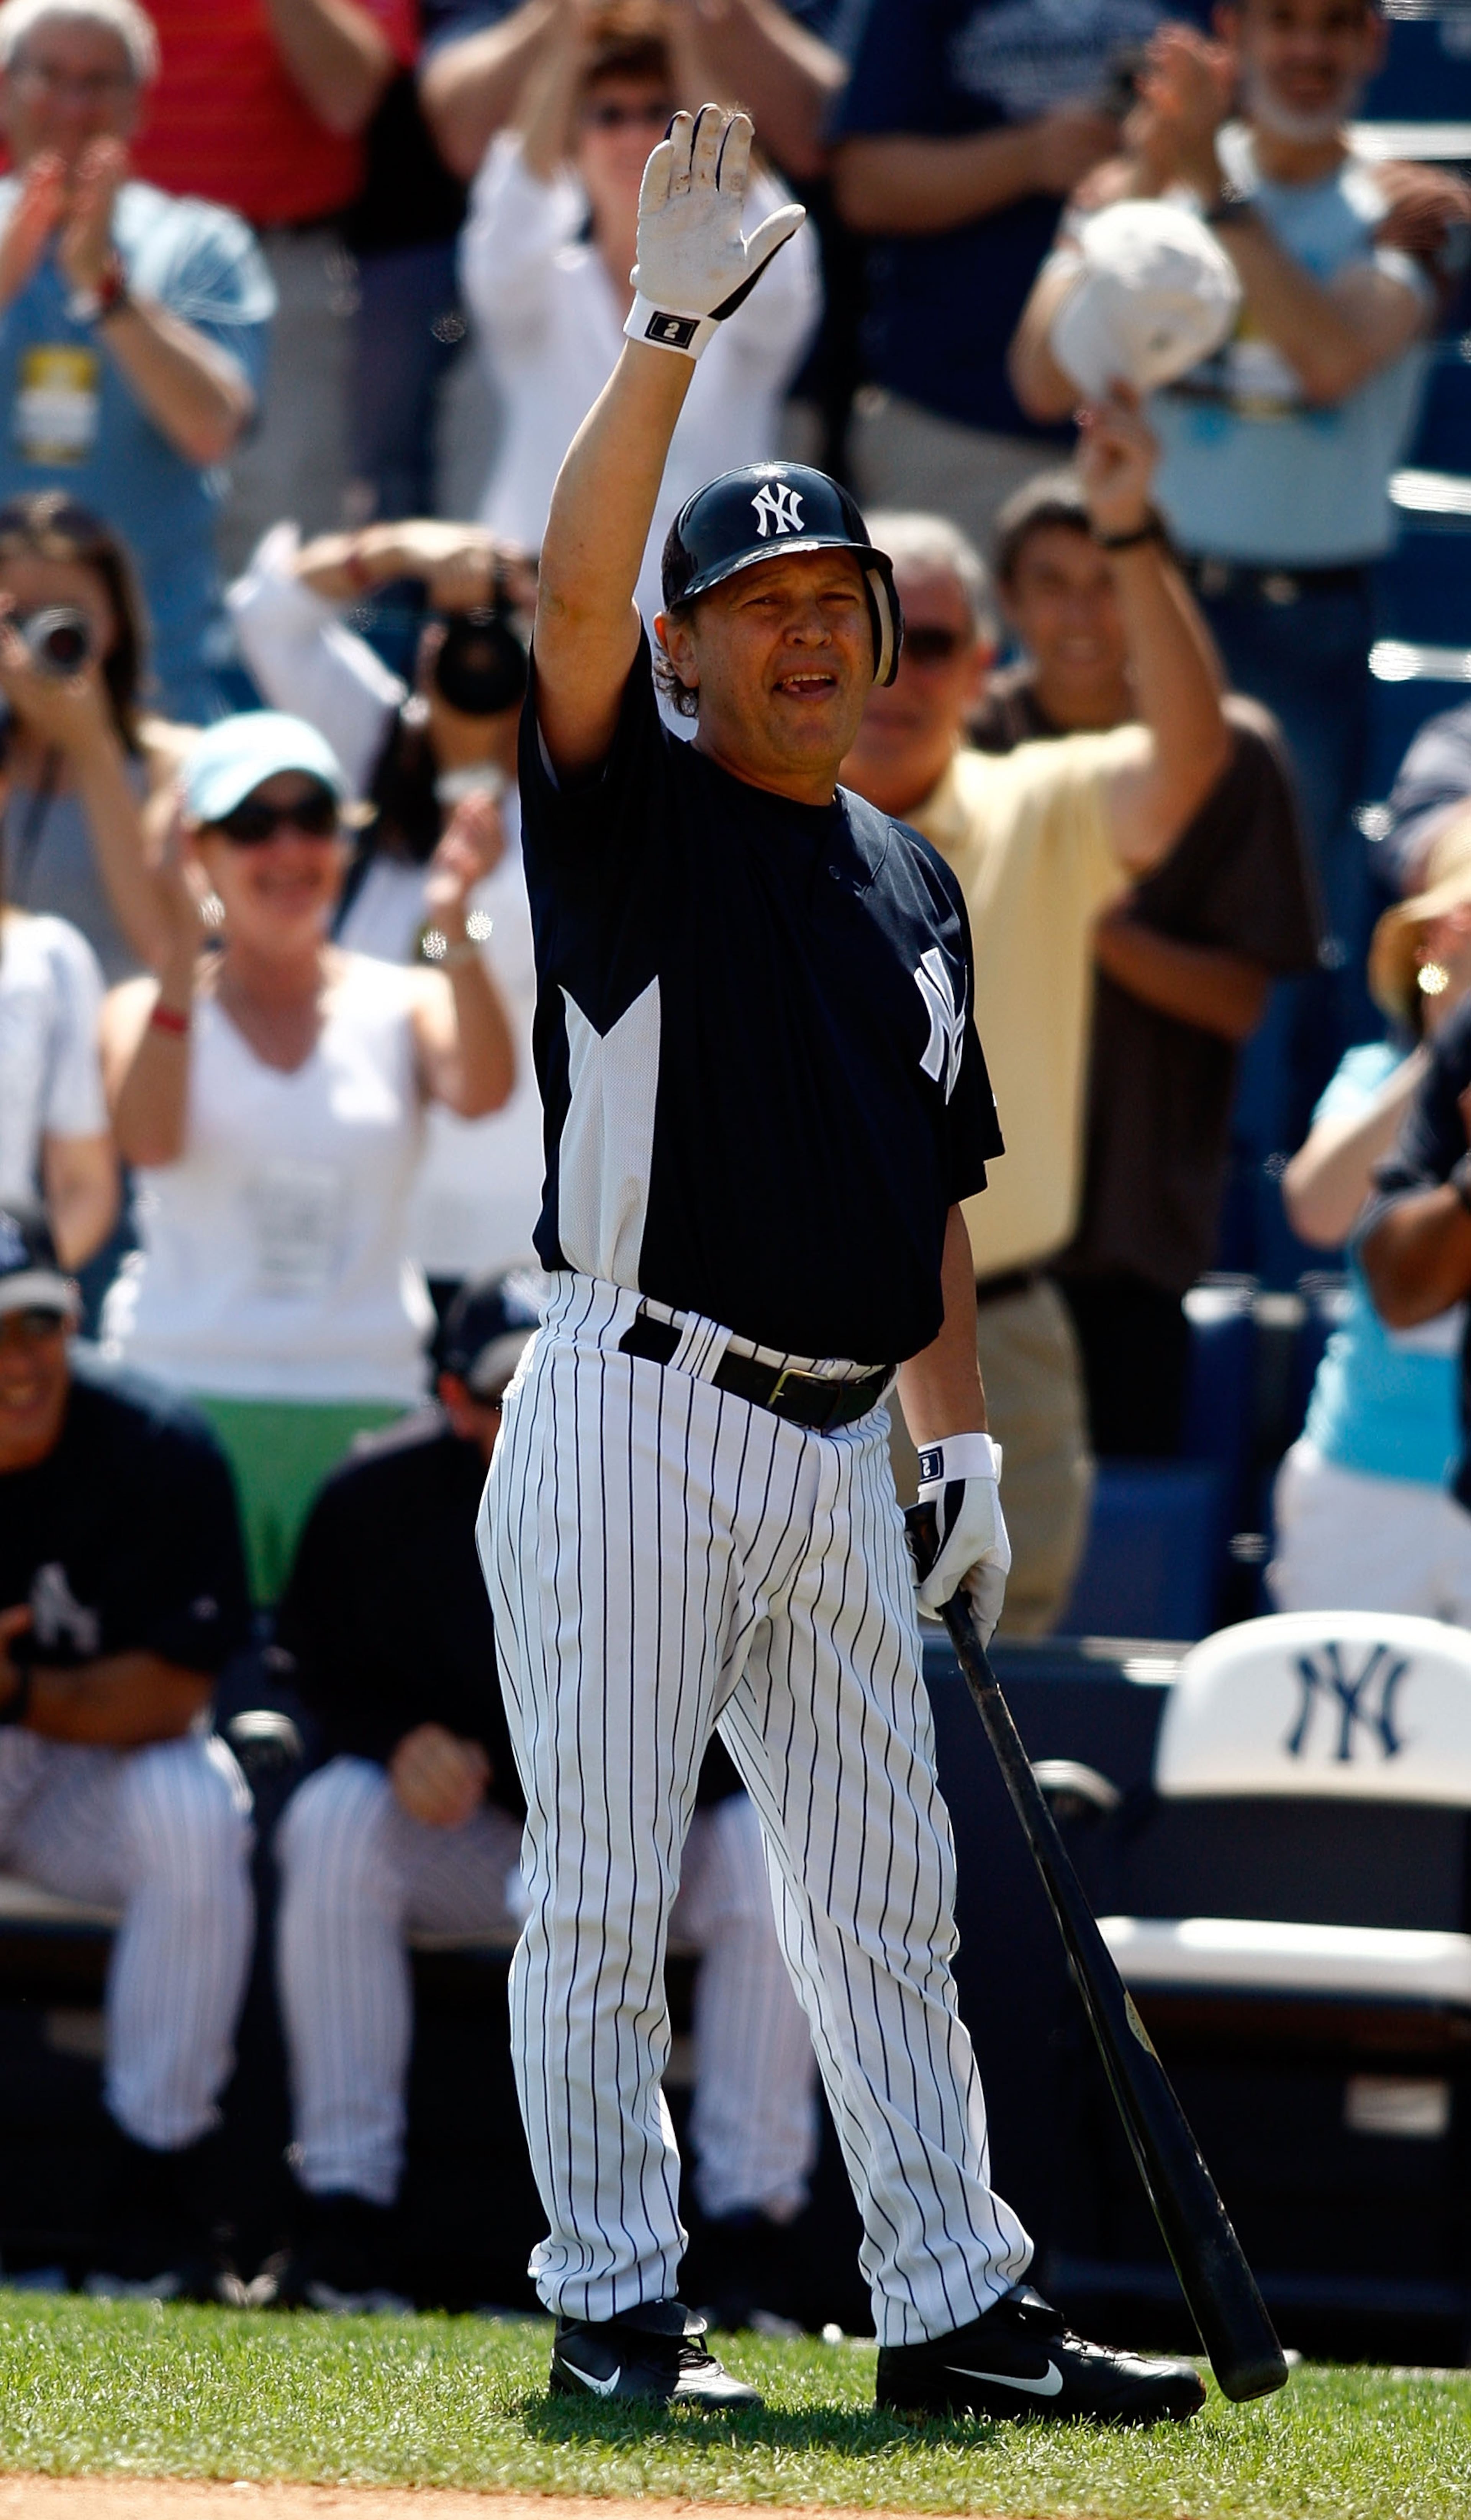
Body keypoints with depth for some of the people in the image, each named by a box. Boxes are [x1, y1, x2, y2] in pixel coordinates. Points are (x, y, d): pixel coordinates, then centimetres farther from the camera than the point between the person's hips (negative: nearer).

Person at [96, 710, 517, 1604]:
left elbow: (484, 1091, -13)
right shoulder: (152, 1009, 5)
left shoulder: (401, 1007, 8)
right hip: (186, 1391, -1)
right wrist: (182, 957, -24)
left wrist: (456, 937, -29)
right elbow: (151, 1141, -14)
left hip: (362, 1403, 1)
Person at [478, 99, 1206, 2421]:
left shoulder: (913, 885, 18)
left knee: (887, 1895, 8)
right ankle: (614, 2307, 4)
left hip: (838, 1451, 6)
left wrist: (964, 1436, 14)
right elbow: (574, 592, -19)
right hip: (633, 1424, -6)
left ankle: (951, 2304, 12)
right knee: (605, 1894, -3)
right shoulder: (632, 814, 0)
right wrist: (668, 333, -26)